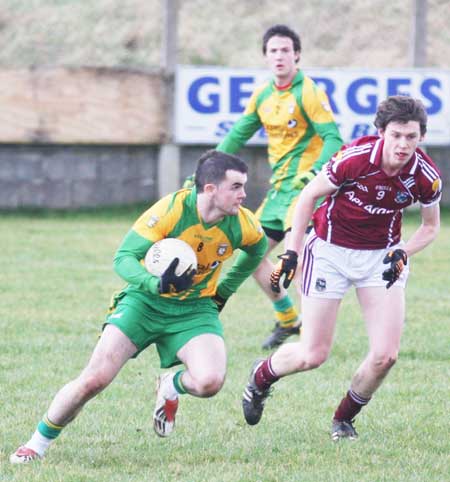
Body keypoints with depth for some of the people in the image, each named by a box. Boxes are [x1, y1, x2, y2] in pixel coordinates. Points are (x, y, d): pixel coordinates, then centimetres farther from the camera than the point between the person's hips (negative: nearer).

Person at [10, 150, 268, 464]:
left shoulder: (242, 224, -12)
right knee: (94, 379, -15)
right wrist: (157, 284, -42)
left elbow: (258, 249, 14)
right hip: (146, 301, -2)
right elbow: (123, 258, -23)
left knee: (210, 382, -26)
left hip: (196, 308, 2)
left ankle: (171, 387, 11)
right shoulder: (171, 210, -24)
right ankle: (40, 441, 9)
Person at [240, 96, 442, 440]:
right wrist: (292, 251, -9)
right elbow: (310, 195, -9)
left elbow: (430, 227, 3)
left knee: (386, 354, -11)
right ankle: (261, 377, 31)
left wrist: (403, 253, -15)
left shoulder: (426, 176, -16)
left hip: (381, 255, 3)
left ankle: (344, 419, 16)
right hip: (330, 251, -3)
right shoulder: (355, 158, -25)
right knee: (313, 355, -3)